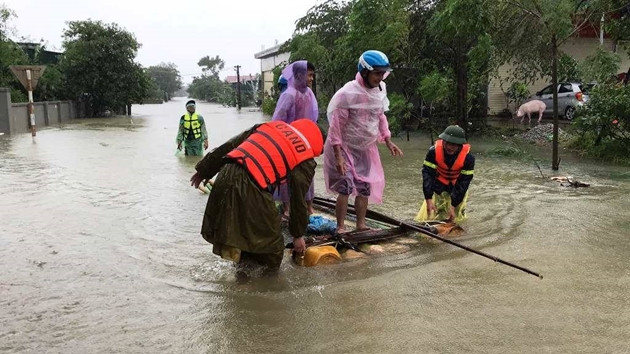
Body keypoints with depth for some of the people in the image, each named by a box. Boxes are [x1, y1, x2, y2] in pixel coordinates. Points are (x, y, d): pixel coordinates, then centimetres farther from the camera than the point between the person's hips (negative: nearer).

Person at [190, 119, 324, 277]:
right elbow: (299, 200, 11)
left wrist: (204, 170, 26)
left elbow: (229, 146, 20)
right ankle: (270, 266, 33)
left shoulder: (272, 126, 21)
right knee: (269, 230, 18)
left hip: (226, 175, 6)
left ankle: (245, 261, 37)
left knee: (240, 223, 28)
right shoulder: (305, 162, 7)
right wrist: (298, 235, 24)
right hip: (250, 188, -6)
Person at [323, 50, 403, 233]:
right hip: (345, 148, -6)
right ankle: (340, 228, 3)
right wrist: (338, 156, -23)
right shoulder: (348, 93, -24)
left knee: (365, 187, 10)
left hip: (366, 148, 7)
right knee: (345, 188, -10)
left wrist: (388, 142, 5)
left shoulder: (380, 90, -3)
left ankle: (361, 225, 24)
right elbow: (336, 125, -21)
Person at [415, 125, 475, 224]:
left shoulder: (468, 157, -28)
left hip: (457, 187, -1)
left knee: (456, 218, -3)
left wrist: (453, 205, -25)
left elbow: (464, 182, -23)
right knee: (426, 217, -4)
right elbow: (427, 173, -24)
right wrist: (429, 200, -29)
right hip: (438, 184, 1)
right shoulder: (434, 151, -27)